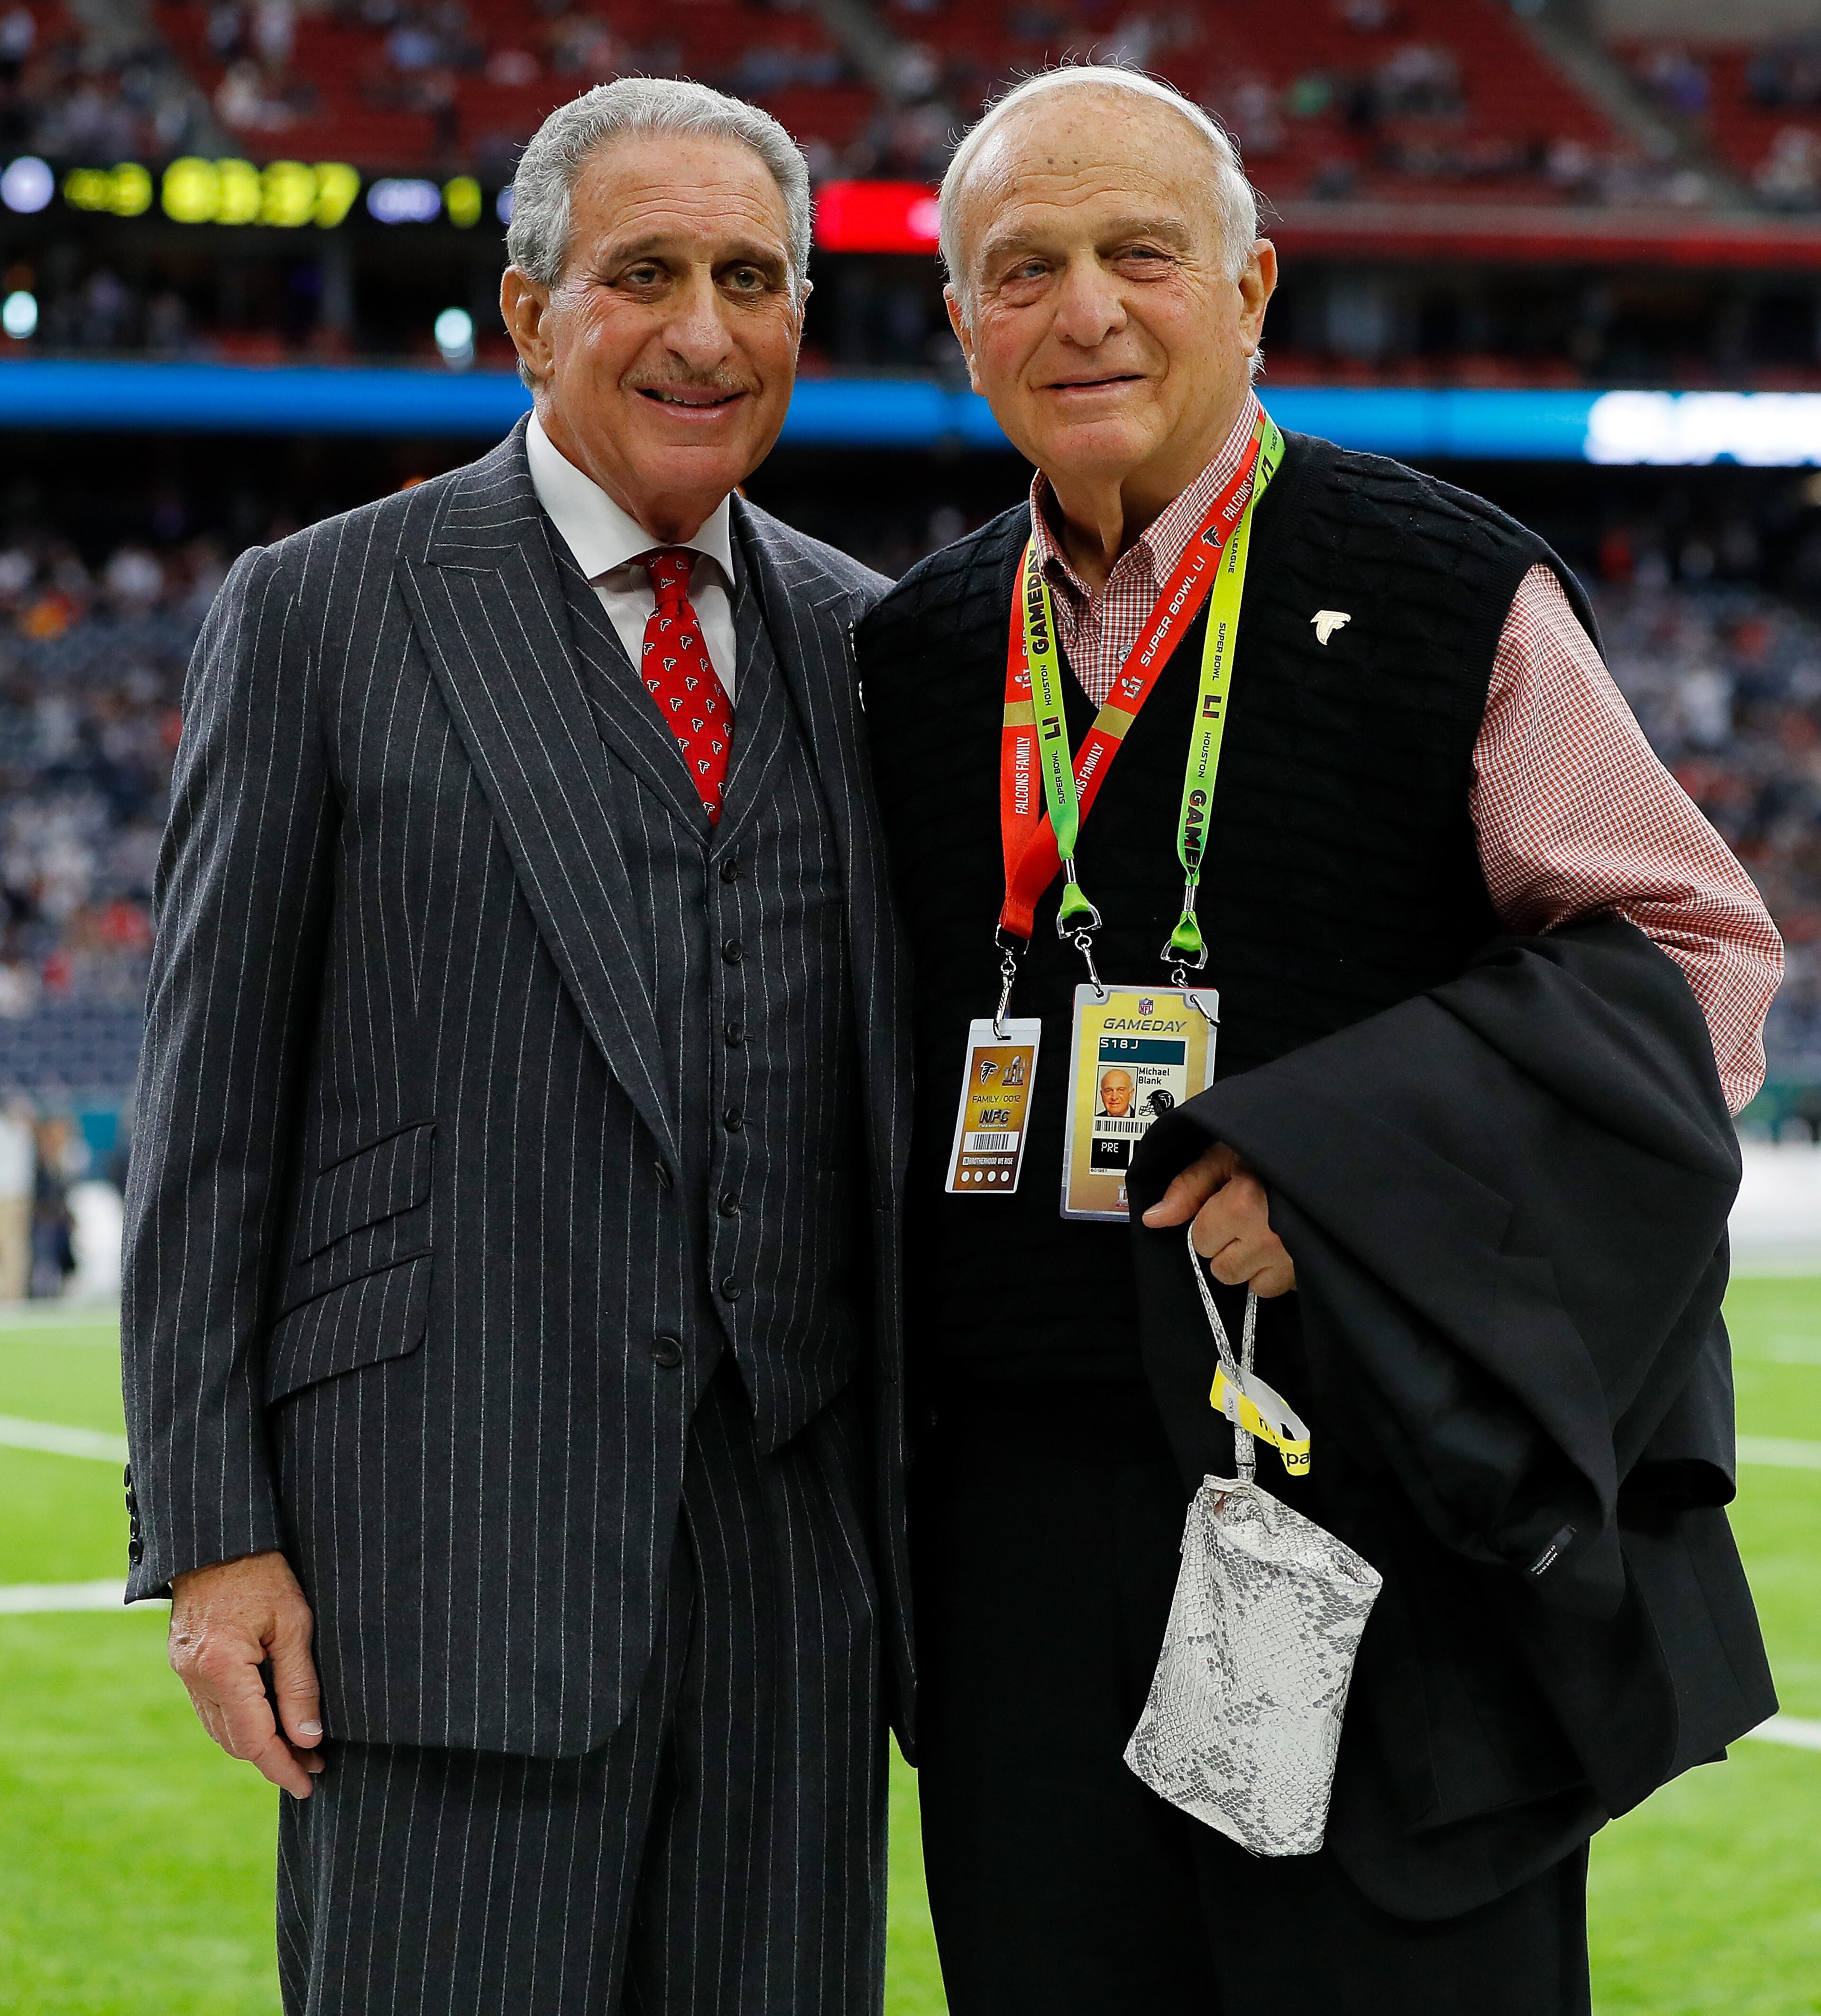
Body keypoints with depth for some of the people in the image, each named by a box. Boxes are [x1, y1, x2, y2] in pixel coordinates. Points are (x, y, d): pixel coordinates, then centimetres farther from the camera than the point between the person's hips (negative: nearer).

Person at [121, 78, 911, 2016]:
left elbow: (900, 1095, 16)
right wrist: (209, 1535, -6)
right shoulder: (315, 614, 2)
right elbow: (208, 1106, 0)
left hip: (800, 1544, 4)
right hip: (449, 1542, -4)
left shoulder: (860, 642, 14)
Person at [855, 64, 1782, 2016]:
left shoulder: (1450, 599, -3)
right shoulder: (921, 652, 11)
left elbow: (1695, 956, -5)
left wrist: (1354, 1152, -16)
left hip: (1391, 1486, -4)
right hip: (1030, 1538, 4)